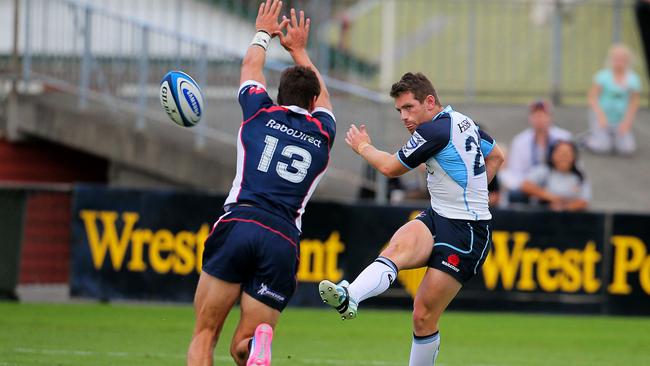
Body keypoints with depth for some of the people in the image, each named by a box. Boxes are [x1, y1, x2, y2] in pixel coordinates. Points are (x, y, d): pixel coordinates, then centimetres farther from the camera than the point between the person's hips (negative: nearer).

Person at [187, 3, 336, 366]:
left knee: (204, 336, 1)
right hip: (284, 242, 2)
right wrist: (299, 49, 59)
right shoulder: (322, 134, 21)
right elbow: (321, 95, 45)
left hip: (238, 224, -1)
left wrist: (263, 33, 57)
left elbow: (251, 66, 38)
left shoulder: (261, 114, 16)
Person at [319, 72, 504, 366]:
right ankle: (348, 298, -51)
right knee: (397, 249, -25)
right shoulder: (463, 121, 12)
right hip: (437, 218, 8)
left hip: (466, 232, -8)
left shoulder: (435, 130, -16)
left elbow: (390, 167, -5)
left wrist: (363, 147, 13)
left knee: (423, 317, -8)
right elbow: (495, 157, 29)